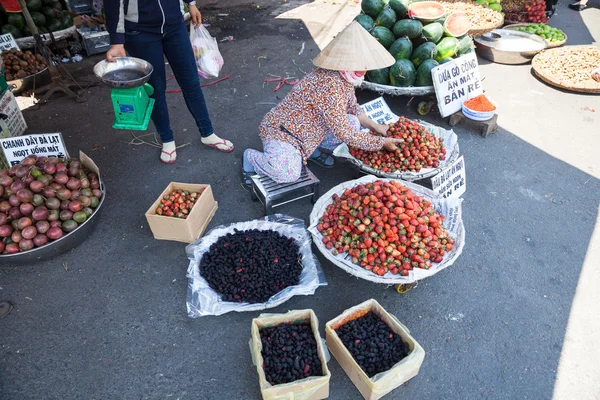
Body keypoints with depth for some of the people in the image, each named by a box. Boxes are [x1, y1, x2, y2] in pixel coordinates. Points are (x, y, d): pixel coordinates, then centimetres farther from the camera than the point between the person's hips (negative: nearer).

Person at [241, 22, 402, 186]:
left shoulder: (345, 77, -4)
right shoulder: (330, 86, -32)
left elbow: (353, 108, 14)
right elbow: (344, 134, -28)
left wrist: (375, 127, 4)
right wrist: (381, 143, -20)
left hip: (309, 129, 9)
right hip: (281, 131, -9)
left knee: (353, 123, -3)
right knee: (288, 174, -32)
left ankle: (311, 149, 14)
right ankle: (250, 157, -1)